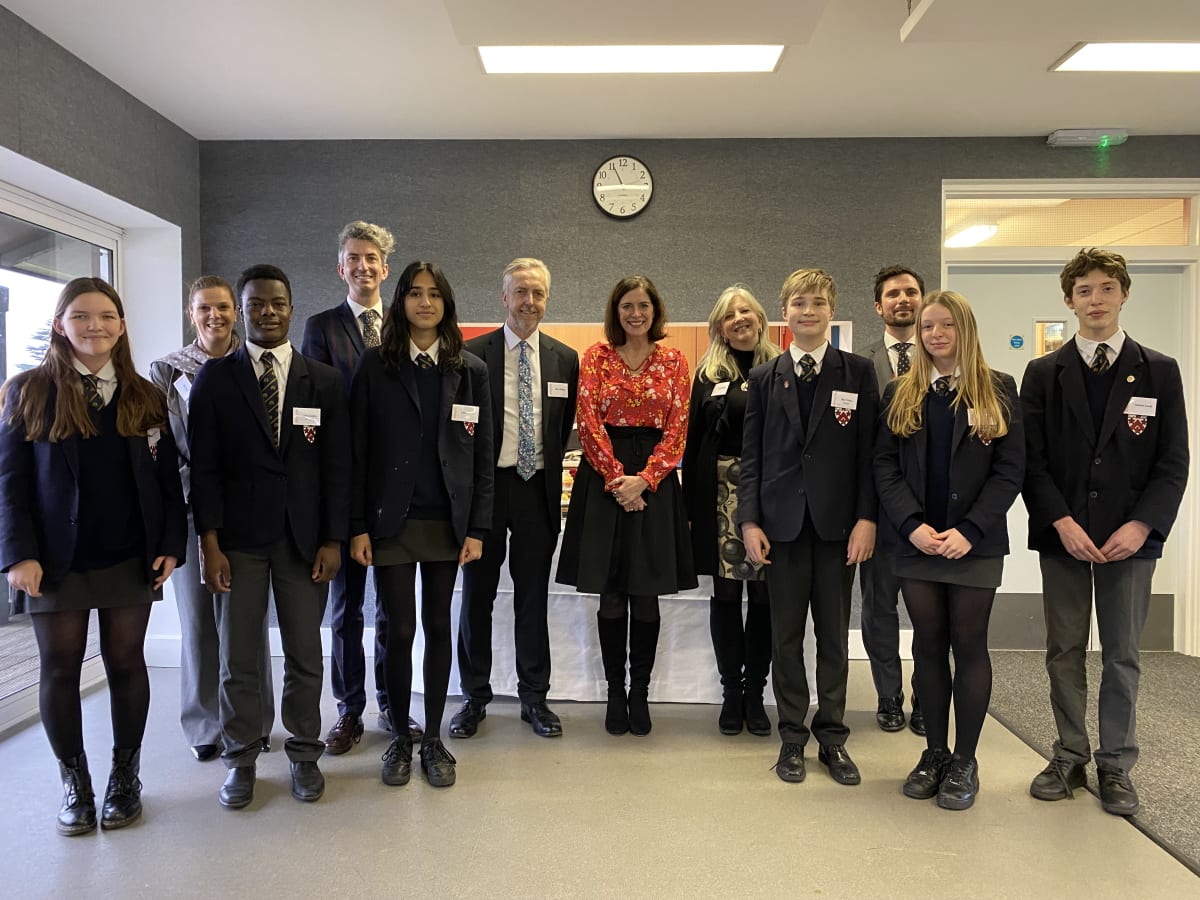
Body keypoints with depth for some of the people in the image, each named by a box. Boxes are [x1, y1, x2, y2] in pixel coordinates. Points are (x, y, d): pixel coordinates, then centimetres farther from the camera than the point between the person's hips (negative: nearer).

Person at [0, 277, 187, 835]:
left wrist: (171, 546, -2)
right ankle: (74, 782, 24)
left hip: (130, 558, 1)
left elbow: (167, 479, 5)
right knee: (60, 667, 6)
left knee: (125, 662, 8)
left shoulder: (144, 397, 6)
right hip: (57, 559, -1)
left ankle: (125, 777, 23)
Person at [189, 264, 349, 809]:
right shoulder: (215, 378, 3)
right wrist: (209, 543, -7)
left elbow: (337, 466, 3)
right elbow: (204, 466, -1)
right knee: (237, 657, 7)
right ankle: (241, 759, 24)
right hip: (238, 537, 0)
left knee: (305, 655, 8)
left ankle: (304, 754, 24)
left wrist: (333, 540, -2)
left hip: (303, 537, 1)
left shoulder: (323, 380, 5)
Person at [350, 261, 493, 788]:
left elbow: (481, 455, 3)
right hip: (391, 521, -1)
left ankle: (434, 738, 23)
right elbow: (358, 451, -1)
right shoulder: (375, 366, 1)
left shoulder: (471, 370, 5)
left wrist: (477, 527, -2)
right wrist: (358, 526, -6)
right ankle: (400, 737, 23)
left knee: (438, 628, 9)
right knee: (399, 630, 4)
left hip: (447, 522, 1)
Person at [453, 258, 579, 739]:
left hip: (537, 488, 2)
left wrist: (549, 473, 8)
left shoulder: (565, 359, 5)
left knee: (533, 596, 10)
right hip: (485, 484, -2)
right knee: (477, 593, 8)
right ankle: (474, 696, 24)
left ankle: (534, 697, 23)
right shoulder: (472, 353, -4)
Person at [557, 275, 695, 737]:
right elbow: (588, 421, -3)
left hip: (654, 481, 1)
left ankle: (640, 693, 19)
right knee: (610, 595, 5)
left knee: (647, 595, 5)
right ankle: (615, 693, 19)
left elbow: (677, 427, 0)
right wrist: (616, 478, -13)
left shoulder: (673, 360, 6)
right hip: (604, 478, 0)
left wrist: (643, 479, -11)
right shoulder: (597, 356, 4)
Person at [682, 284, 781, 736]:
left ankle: (755, 693, 19)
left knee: (764, 592, 5)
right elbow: (694, 439, 6)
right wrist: (690, 500, 1)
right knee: (725, 591, 6)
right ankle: (731, 691, 19)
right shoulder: (709, 373, 7)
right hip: (721, 491, 1)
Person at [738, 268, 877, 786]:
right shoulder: (764, 378, 7)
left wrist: (867, 517, -7)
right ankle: (792, 738, 21)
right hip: (782, 523, 1)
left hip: (838, 523, -1)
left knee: (834, 636, 8)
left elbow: (868, 450, 1)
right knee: (786, 636, 8)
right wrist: (749, 520, -3)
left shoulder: (858, 373, 4)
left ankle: (832, 738, 22)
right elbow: (751, 455, 5)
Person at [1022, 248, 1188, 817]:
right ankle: (1070, 757, 21)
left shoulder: (1160, 371, 4)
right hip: (1061, 534, 0)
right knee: (1064, 653, 8)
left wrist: (1142, 524, -12)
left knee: (1122, 656, 7)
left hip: (1130, 536, 0)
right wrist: (1061, 522, -12)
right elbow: (1032, 459, -1)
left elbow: (1173, 461, 0)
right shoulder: (1044, 373, 3)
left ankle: (1115, 766, 20)